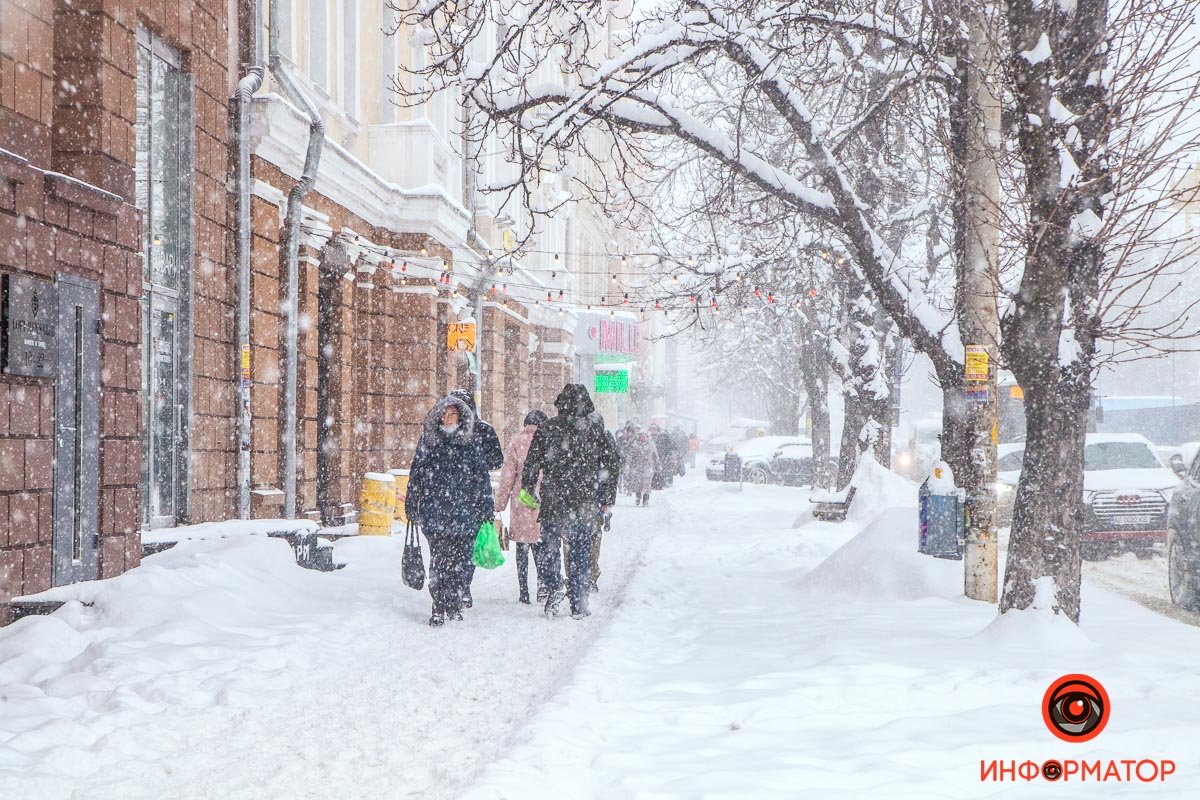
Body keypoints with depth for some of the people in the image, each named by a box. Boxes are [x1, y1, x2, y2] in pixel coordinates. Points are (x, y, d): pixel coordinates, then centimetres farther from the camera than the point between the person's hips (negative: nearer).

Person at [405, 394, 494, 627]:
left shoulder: (471, 441, 7)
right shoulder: (428, 440, 8)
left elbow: (482, 475, 8)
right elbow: (416, 473, 12)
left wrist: (486, 507, 4)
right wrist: (411, 505, 9)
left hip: (464, 513, 0)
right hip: (434, 512, 0)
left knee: (460, 561, 3)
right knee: (438, 562, -5)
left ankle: (455, 605, 17)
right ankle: (438, 609, 1)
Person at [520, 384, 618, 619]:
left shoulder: (546, 429, -3)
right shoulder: (596, 430, 1)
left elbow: (532, 463, -3)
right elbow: (611, 465, 4)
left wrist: (528, 490, 11)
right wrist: (608, 500, 12)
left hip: (553, 503, -1)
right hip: (586, 504, 1)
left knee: (549, 547, 13)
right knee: (581, 552, 10)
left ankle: (554, 587, -10)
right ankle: (579, 605, 10)